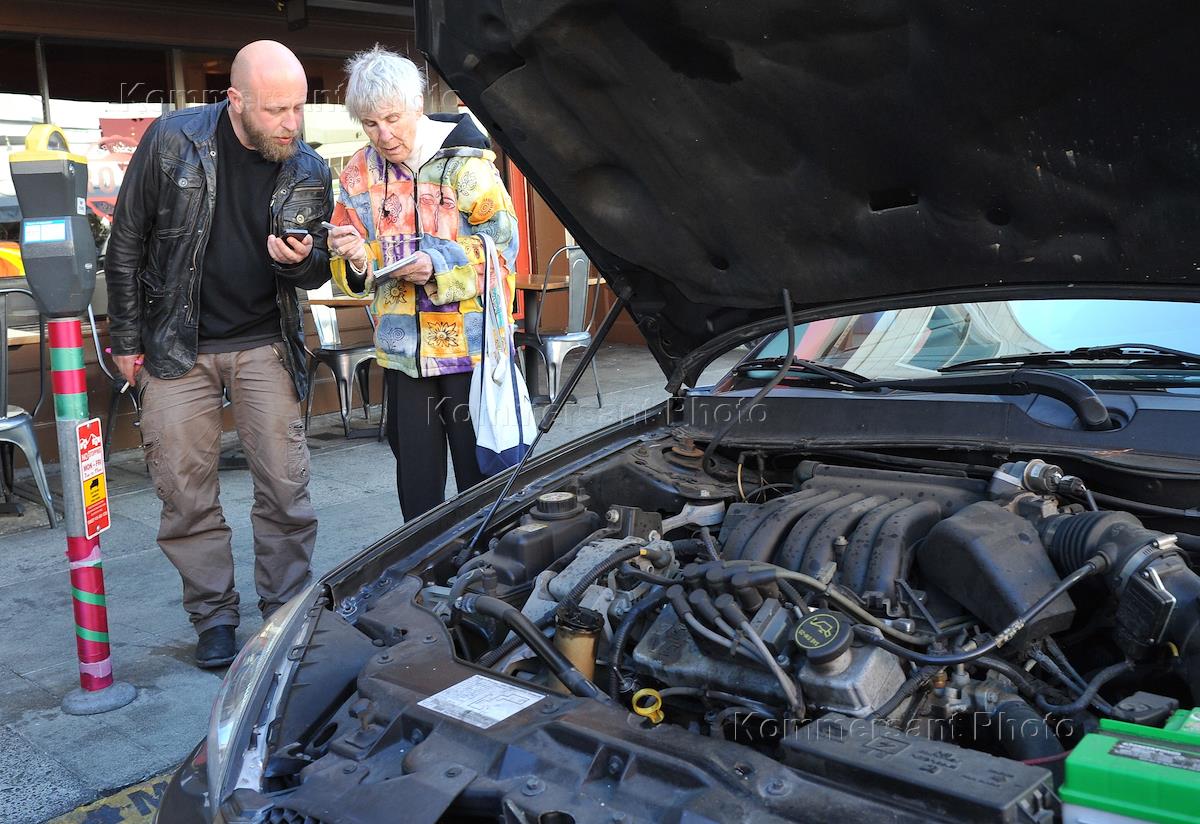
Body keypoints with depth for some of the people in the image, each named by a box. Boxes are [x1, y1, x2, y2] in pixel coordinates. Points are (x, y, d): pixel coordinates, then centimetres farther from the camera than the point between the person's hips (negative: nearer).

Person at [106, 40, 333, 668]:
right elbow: (127, 244, -1)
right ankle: (214, 616, 20)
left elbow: (317, 272, 7)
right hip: (177, 347, -1)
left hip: (265, 344, 1)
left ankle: (286, 611, 15)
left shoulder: (310, 170, -3)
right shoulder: (172, 140, -9)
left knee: (286, 487, 0)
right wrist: (126, 339, -1)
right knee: (186, 492, 5)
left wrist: (300, 259, -18)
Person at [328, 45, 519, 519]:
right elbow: (353, 277, 9)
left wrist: (439, 266, -20)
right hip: (403, 348, 4)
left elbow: (502, 243, -8)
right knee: (415, 475, 13)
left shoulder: (465, 159, -8)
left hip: (470, 343, -4)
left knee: (481, 468, 5)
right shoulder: (360, 175, 6)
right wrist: (356, 262, -14)